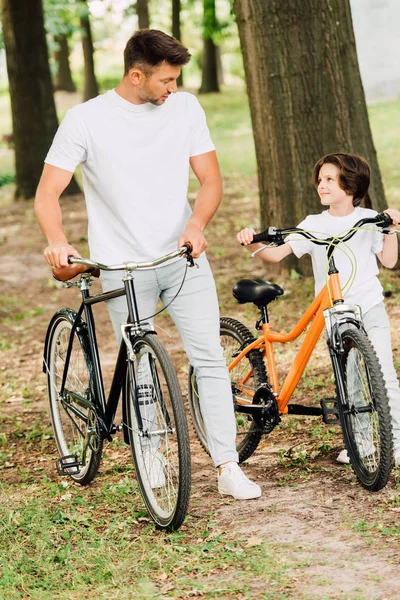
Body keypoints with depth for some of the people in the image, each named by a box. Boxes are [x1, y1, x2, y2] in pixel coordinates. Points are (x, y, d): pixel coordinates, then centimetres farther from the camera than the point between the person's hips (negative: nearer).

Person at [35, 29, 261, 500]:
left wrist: (196, 223, -15)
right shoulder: (85, 120, -5)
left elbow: (210, 179, 6)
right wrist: (56, 241, -27)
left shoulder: (186, 108, 4)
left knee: (209, 357, -5)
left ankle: (227, 466, -1)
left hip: (183, 255, 2)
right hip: (123, 265, -2)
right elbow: (48, 193, -7)